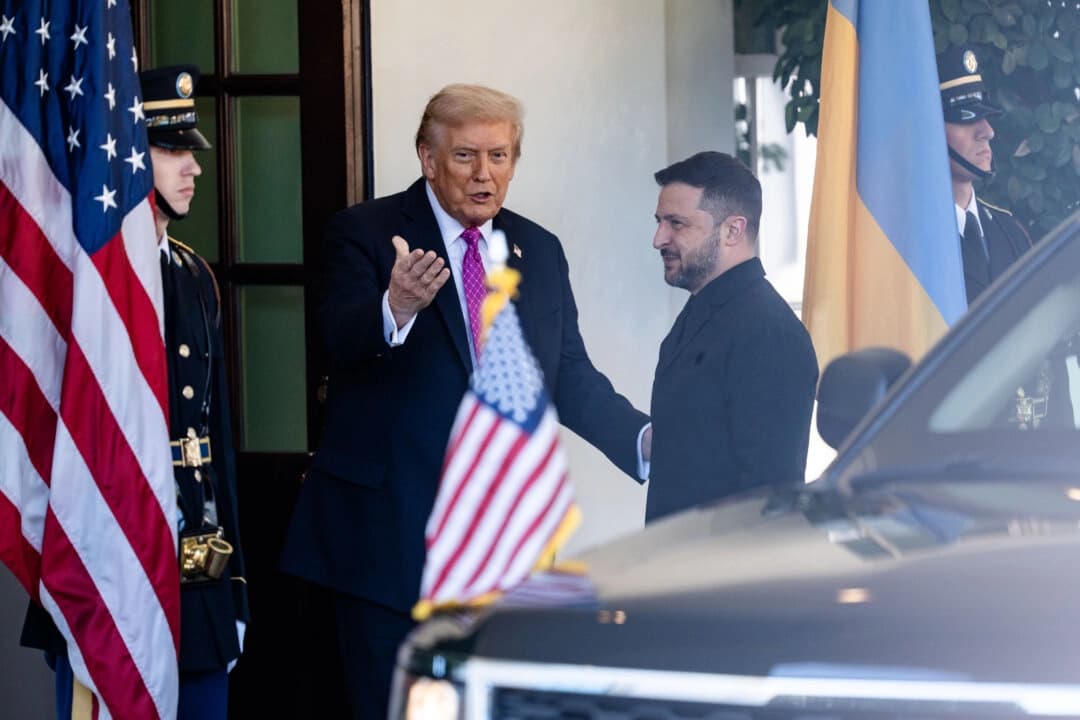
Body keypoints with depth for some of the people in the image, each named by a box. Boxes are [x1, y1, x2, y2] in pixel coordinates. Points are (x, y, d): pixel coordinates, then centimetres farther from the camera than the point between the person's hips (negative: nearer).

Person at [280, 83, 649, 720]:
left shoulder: (539, 252, 11)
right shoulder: (365, 233, -4)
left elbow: (570, 381, 13)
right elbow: (343, 339, -21)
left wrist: (648, 439, -3)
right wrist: (396, 308, -43)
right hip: (392, 528, -5)